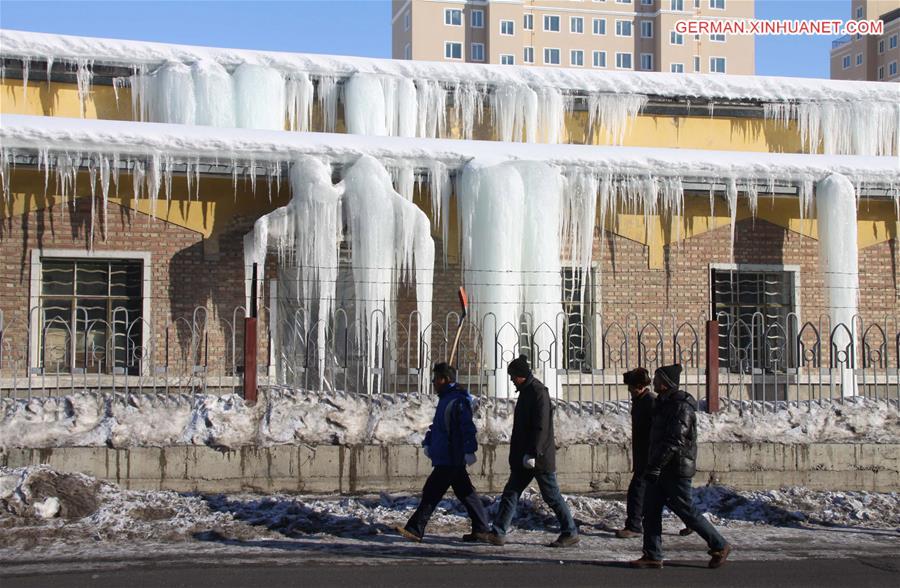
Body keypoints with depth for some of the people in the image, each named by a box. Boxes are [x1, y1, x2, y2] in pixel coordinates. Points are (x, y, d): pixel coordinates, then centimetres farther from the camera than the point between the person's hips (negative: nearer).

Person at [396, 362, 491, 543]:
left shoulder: (457, 401, -15)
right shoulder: (445, 399, 17)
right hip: (454, 460, 10)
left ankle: (415, 530, -6)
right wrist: (428, 443, 21)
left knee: (432, 491, -8)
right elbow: (437, 425, 28)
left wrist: (469, 450, -27)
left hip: (449, 460, -10)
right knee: (465, 493, 12)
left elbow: (467, 428, -22)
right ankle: (482, 529, 17)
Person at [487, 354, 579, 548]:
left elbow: (541, 427, -22)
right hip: (524, 456, 9)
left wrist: (532, 453, -25)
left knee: (551, 495, 0)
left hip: (539, 457, -9)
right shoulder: (526, 391, 15)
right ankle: (498, 532, 5)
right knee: (510, 493, 5)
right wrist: (517, 452, 21)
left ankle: (570, 533, 11)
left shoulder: (538, 392, -15)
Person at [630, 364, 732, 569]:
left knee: (686, 512, -1)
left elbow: (673, 441, -26)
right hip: (661, 470, 10)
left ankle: (719, 546, 13)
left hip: (676, 470, -10)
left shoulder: (680, 406, -18)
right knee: (650, 510, 5)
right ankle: (652, 556, 8)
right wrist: (653, 466, 23)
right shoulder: (665, 403, 14)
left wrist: (654, 467, -29)